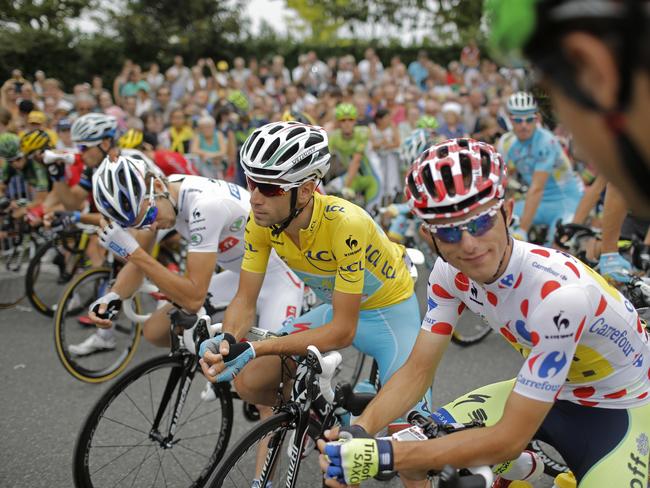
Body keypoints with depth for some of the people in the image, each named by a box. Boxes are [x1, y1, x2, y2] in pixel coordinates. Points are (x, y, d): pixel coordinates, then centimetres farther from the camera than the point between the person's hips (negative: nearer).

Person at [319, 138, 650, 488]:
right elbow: (417, 371, -8)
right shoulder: (450, 274, -16)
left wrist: (383, 456, -34)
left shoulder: (558, 293, -35)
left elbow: (510, 439, -32)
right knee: (415, 451, -7)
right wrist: (358, 433, -25)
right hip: (541, 392, 6)